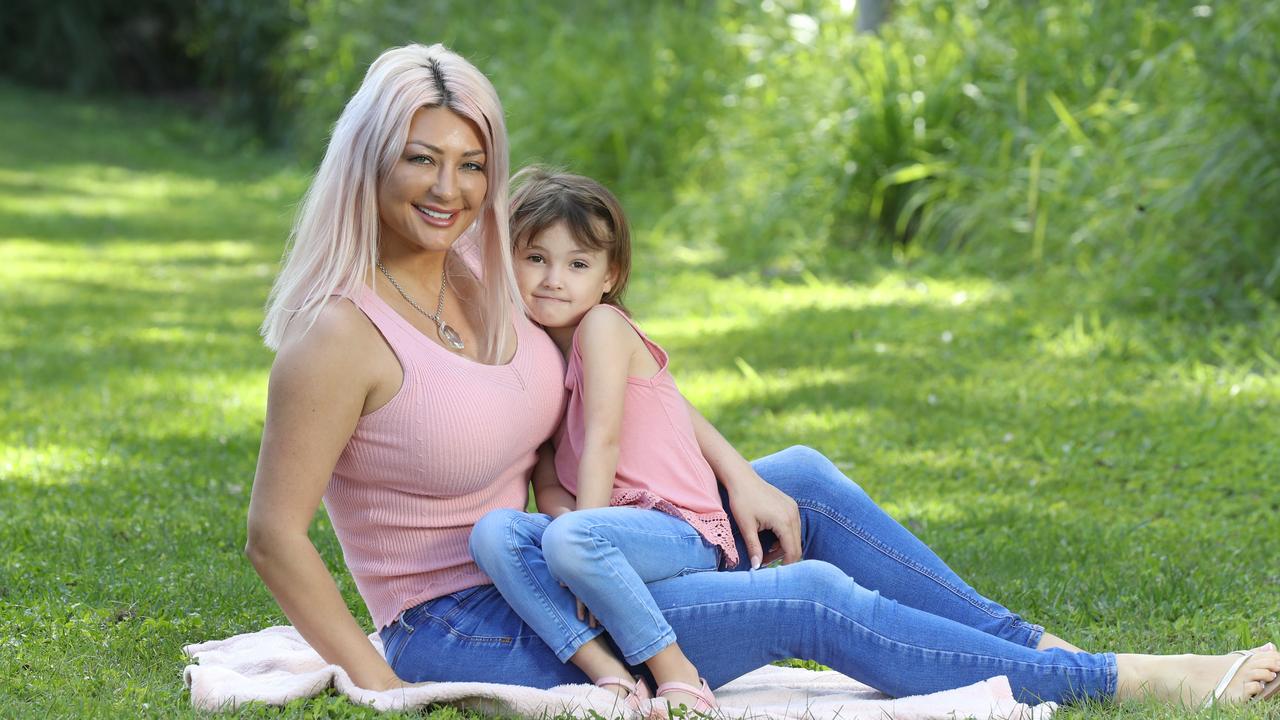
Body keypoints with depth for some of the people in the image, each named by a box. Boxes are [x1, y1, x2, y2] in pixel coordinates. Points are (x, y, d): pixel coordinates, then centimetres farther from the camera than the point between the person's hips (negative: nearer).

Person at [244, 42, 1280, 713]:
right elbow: (275, 539, -21)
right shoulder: (341, 335, -22)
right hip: (463, 635, -8)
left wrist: (739, 472, 4)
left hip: (537, 569, 8)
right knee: (814, 599, -13)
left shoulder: (480, 283, 1)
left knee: (803, 481, 6)